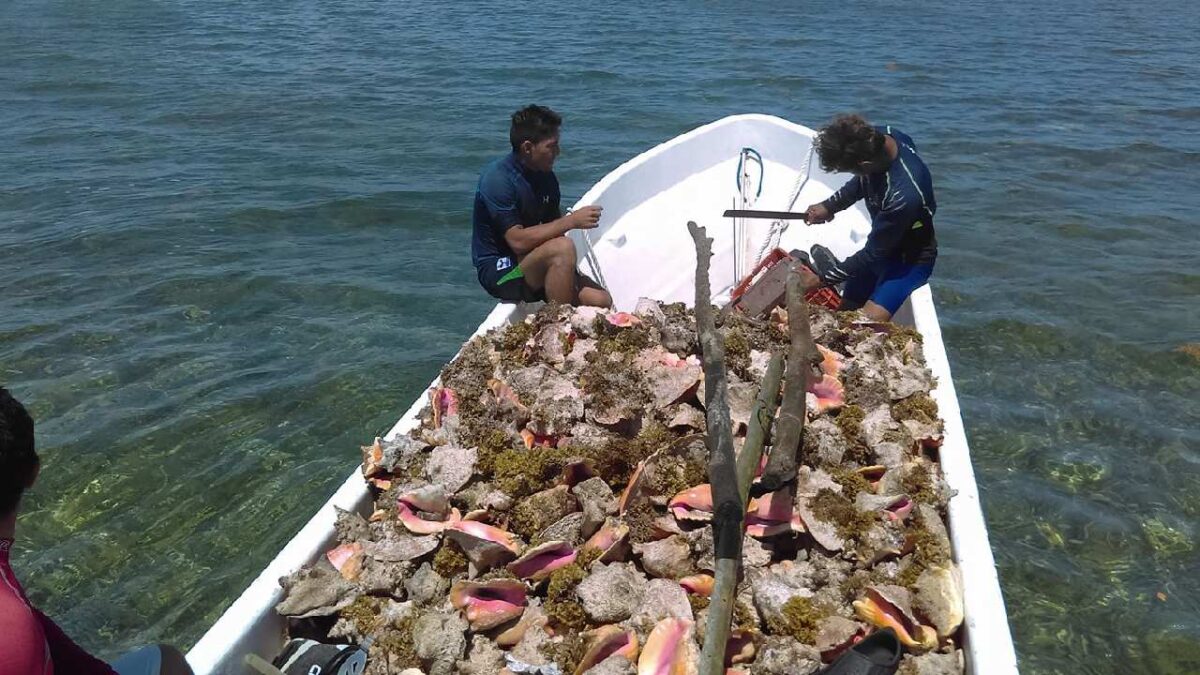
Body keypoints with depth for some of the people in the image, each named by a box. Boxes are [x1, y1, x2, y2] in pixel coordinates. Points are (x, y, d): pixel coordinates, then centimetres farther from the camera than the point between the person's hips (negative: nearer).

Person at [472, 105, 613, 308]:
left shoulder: (545, 176, 6)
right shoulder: (497, 179, -19)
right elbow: (518, 241, -26)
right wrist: (571, 221, -24)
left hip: (535, 266, 7)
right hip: (499, 270, -7)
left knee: (601, 301, -13)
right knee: (563, 247, -33)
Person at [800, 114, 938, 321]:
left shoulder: (902, 196, -38)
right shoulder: (877, 138, -17)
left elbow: (874, 254, -24)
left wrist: (821, 280, -17)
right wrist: (830, 205, 3)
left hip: (909, 259, -7)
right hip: (881, 243, 7)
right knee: (846, 310, 9)